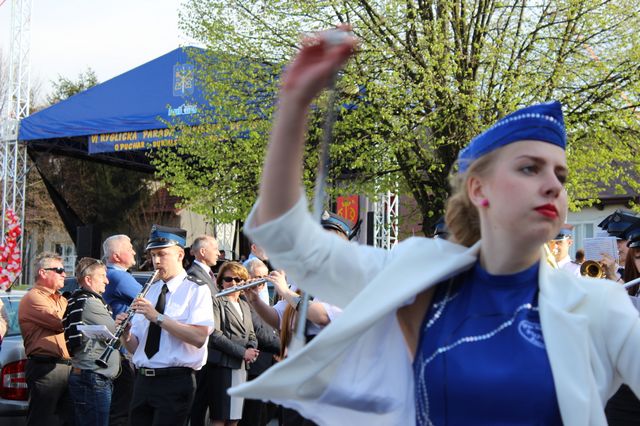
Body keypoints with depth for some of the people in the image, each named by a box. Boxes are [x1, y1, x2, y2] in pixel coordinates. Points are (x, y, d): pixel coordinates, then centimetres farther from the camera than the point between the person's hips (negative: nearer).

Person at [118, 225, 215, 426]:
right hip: (143, 381, 6)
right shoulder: (149, 291, 16)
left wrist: (158, 317, -21)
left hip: (175, 382, -6)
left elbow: (199, 338, -18)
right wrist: (125, 334, -7)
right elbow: (135, 347, 15)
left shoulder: (197, 290, -3)